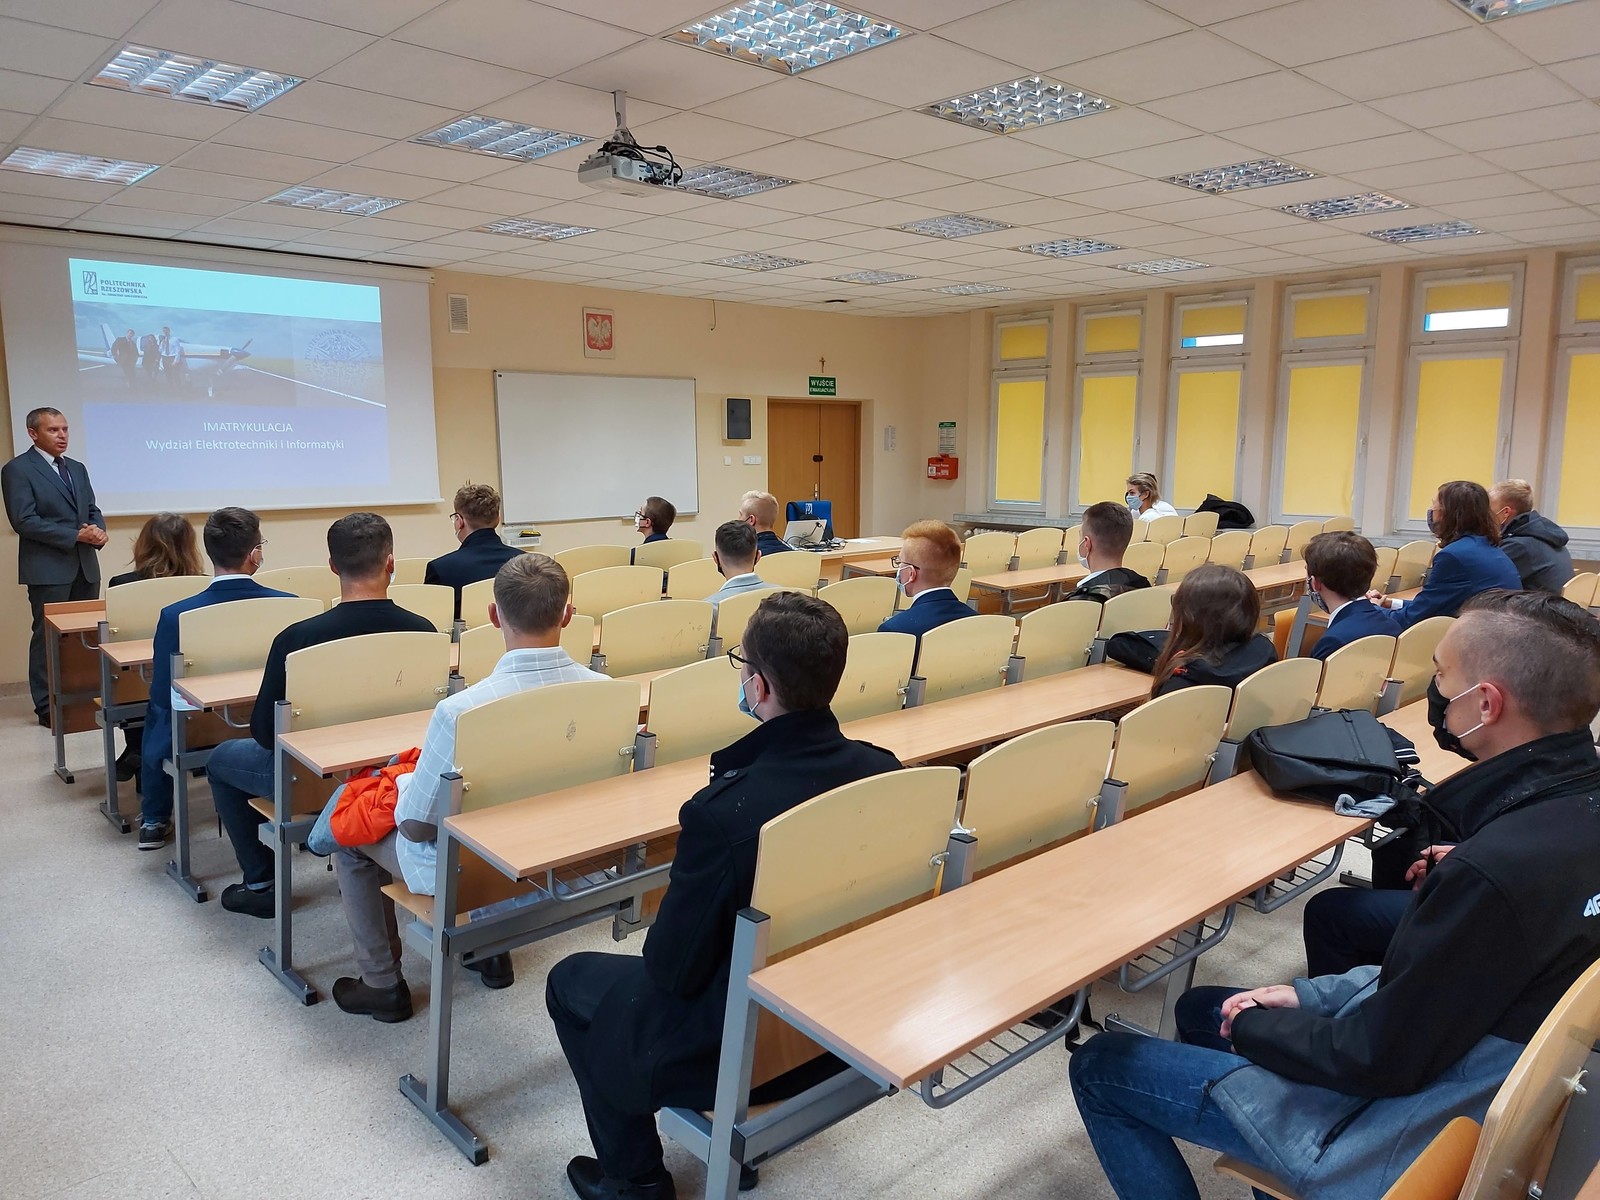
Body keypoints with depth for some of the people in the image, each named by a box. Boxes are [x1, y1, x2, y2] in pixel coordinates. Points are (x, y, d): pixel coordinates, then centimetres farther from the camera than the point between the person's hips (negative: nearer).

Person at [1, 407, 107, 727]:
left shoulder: (77, 468, 16)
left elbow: (92, 508, 17)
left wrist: (98, 530, -6)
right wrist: (75, 535, -17)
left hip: (85, 566, 6)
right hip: (48, 567, -6)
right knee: (48, 635, -1)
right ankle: (47, 707, 6)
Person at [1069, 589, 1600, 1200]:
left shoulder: (1499, 871, -35)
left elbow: (1379, 1059, -24)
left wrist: (1253, 1023, -7)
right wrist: (1312, 996, 3)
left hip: (1404, 1139, -9)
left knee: (1099, 1066, 1)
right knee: (1199, 1008, 24)